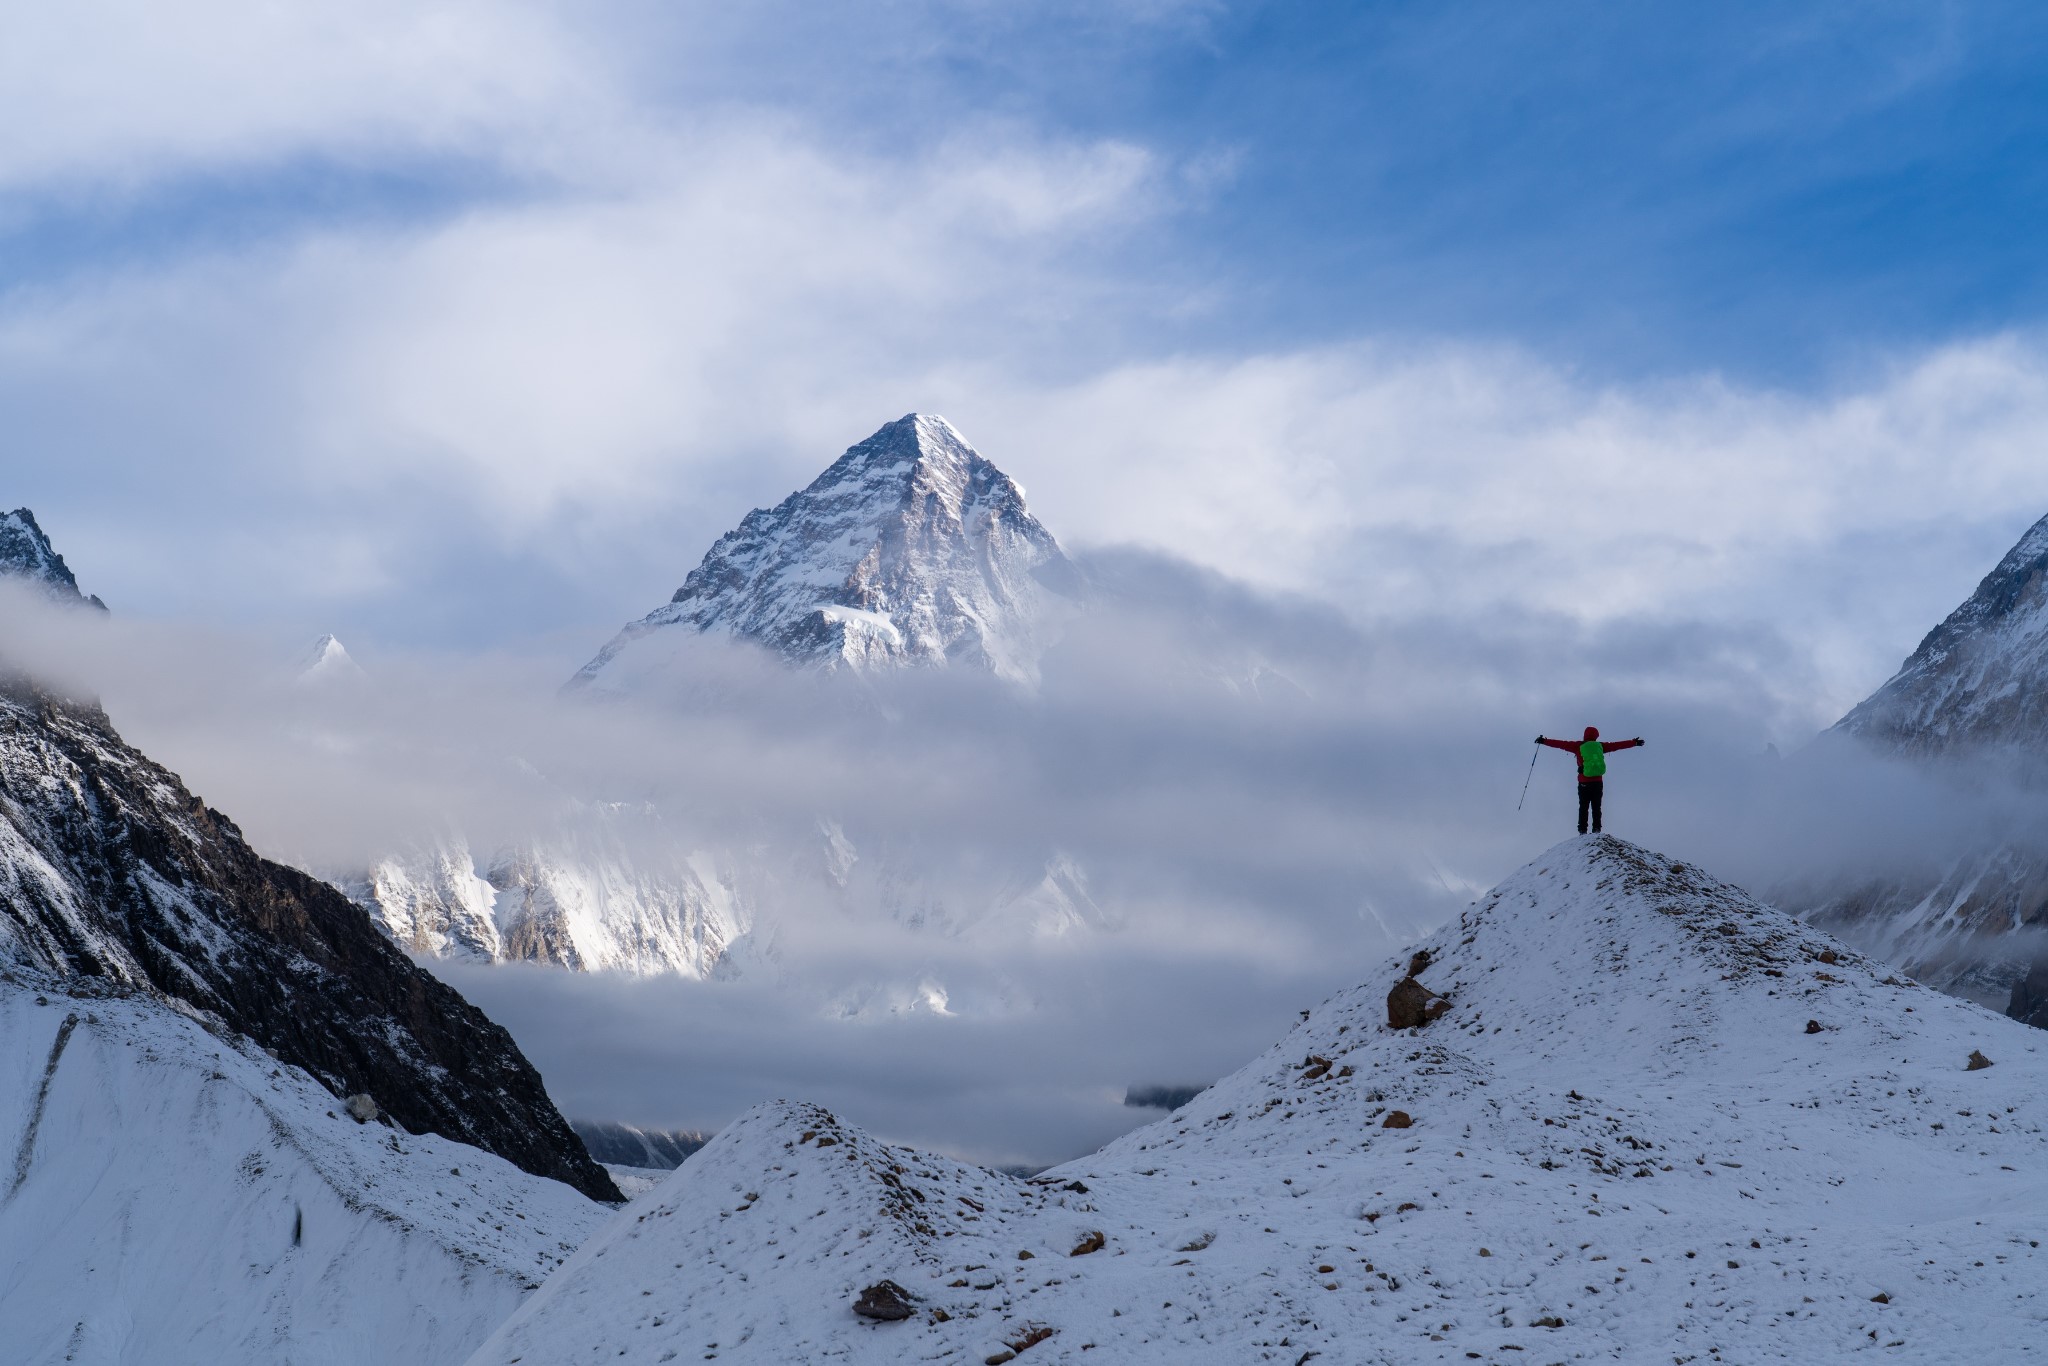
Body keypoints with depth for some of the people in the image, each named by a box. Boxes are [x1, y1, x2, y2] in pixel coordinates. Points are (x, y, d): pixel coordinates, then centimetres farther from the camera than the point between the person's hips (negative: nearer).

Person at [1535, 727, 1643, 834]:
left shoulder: (1578, 746, -1)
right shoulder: (1600, 746, 6)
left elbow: (1561, 744, 0)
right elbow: (1617, 745, 14)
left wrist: (1544, 741, 5)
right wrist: (1634, 743, 26)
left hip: (1584, 782, -1)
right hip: (1598, 782, 1)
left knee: (1583, 807, 4)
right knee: (1596, 807, 8)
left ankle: (1582, 830, -2)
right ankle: (1596, 829, 0)